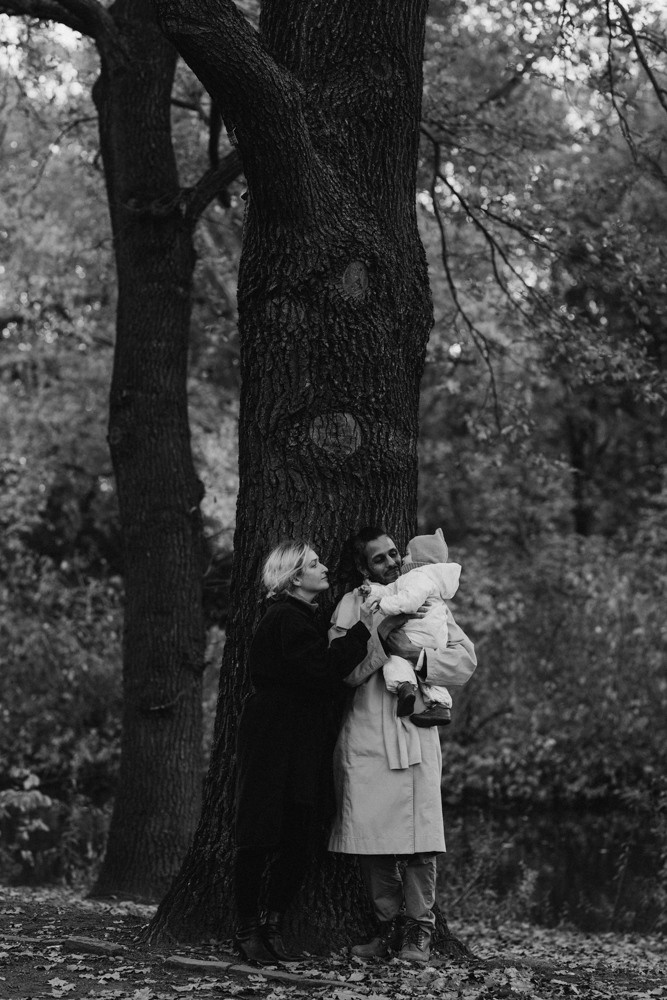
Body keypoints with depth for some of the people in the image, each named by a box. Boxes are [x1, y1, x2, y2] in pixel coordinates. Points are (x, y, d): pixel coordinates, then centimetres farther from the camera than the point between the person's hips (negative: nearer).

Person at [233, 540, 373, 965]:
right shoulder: (288, 619, -12)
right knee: (261, 838, -5)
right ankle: (248, 930, 0)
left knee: (295, 842, 6)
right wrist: (362, 632, -16)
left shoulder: (303, 617, 21)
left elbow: (323, 680, 16)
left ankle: (272, 927, 12)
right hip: (273, 742, -10)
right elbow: (321, 672, -22)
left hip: (300, 745, 10)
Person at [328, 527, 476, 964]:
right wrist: (381, 633, -15)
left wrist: (419, 655, -11)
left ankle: (419, 928, 5)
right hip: (364, 736, 0)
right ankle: (388, 923, 13)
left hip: (416, 735, 0)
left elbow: (466, 658, 5)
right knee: (371, 835, -1)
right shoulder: (351, 606, 9)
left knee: (419, 837, -7)